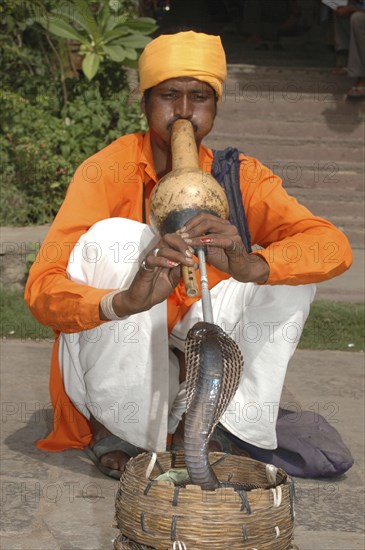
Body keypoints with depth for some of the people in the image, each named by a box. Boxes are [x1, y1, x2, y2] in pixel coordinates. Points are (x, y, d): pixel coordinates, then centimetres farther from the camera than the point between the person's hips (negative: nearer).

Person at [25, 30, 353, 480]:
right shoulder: (107, 171, -16)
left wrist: (250, 266, -42)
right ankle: (114, 431, -13)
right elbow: (40, 289, -27)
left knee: (292, 263, -13)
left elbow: (334, 248, -20)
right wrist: (126, 301, -49)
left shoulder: (238, 177, -7)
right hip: (107, 364, -3)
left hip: (196, 358, 3)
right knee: (115, 236, -27)